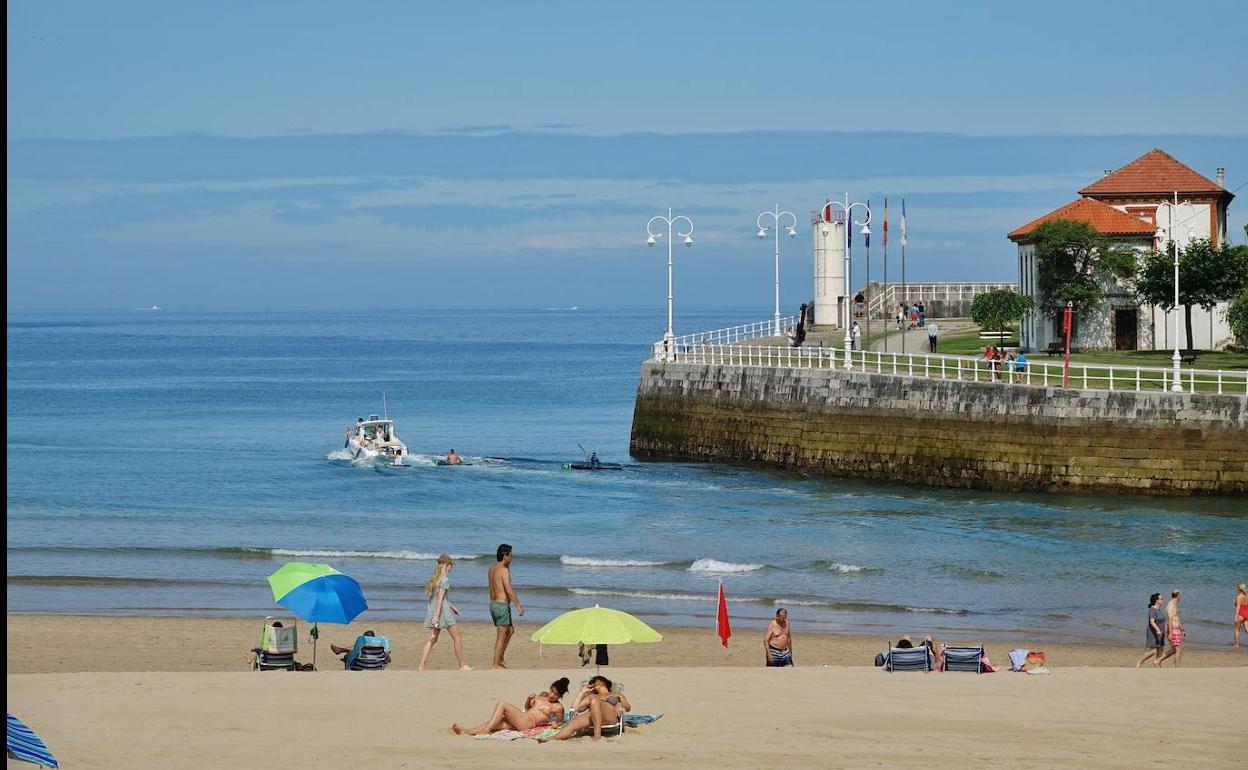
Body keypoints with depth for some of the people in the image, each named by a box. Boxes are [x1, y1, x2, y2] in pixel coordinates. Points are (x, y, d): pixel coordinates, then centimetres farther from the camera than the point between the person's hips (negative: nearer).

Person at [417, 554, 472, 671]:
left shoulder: (435, 577, 14)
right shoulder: (445, 579, -12)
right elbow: (440, 598, -20)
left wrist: (451, 606, 33)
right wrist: (436, 616, -24)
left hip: (432, 610, 8)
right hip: (443, 611, -8)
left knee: (432, 639, 4)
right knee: (457, 638, 4)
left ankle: (421, 666, -7)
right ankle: (463, 665, 10)